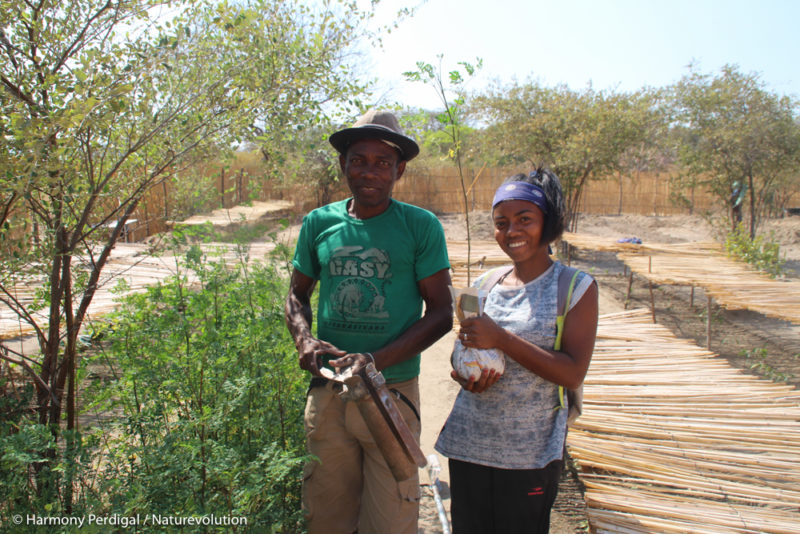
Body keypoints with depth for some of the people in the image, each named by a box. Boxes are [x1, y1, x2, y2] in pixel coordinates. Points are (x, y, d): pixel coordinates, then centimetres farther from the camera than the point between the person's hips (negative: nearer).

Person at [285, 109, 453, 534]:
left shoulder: (420, 226, -4)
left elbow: (440, 313, -4)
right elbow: (297, 296, 15)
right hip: (327, 393, 3)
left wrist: (376, 361, -16)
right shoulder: (319, 223, 5)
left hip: (392, 393, -2)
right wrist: (305, 342, -6)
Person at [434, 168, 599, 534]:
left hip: (530, 455, -4)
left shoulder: (576, 287, -6)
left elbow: (573, 374, -14)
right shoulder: (484, 285, 6)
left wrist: (501, 339, -22)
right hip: (467, 445, 4)